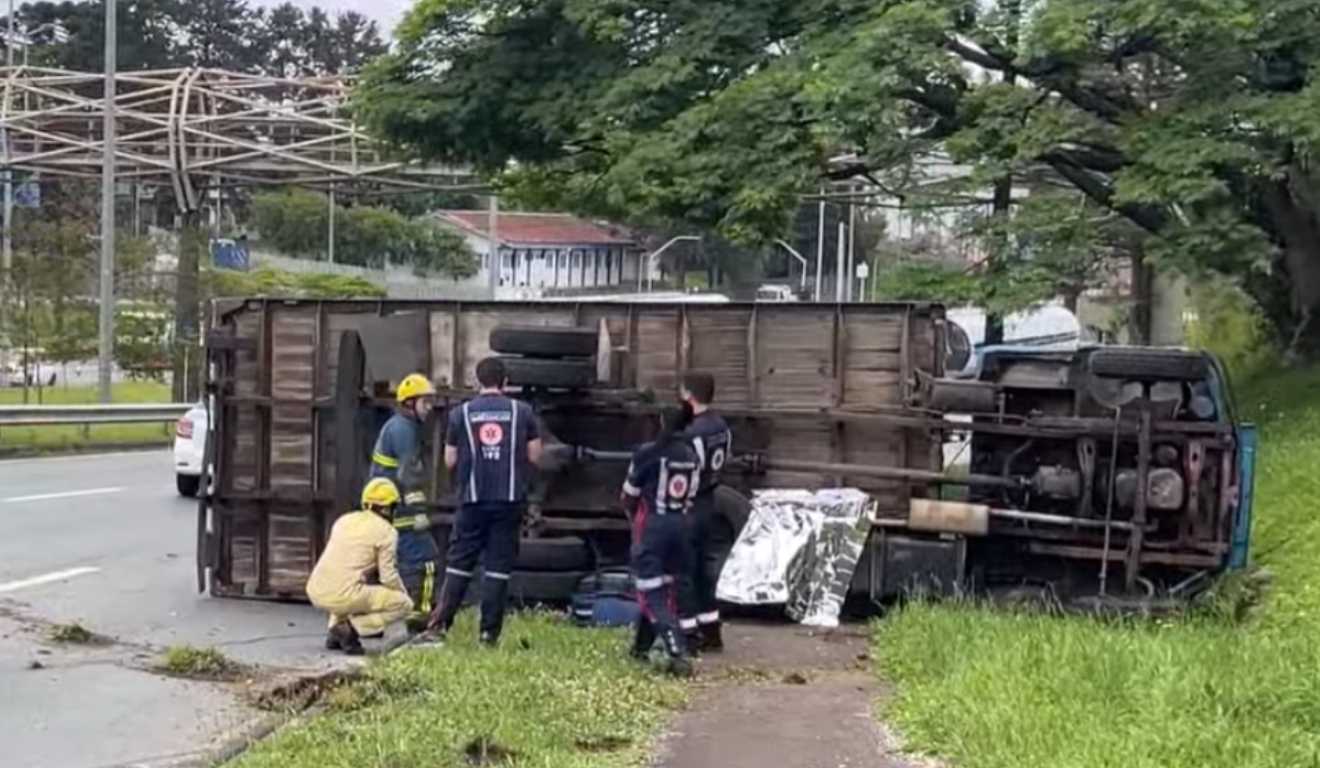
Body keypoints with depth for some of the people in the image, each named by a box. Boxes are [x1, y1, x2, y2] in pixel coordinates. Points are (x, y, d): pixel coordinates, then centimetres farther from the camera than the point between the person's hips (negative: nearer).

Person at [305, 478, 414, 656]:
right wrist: (404, 593, 18)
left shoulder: (343, 520, 18)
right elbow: (389, 577, -3)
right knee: (404, 603, 7)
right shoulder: (386, 531, -1)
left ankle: (335, 631, 17)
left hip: (315, 593, 7)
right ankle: (352, 628, -9)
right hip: (344, 596, -7)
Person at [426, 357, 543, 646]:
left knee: (459, 561, 8)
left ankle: (440, 622, 2)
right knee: (499, 565, 3)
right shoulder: (522, 411, 3)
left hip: (473, 499, 0)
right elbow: (534, 456, 4)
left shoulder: (460, 413, 3)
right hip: (510, 499, 0)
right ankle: (489, 631, 2)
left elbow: (450, 461, 5)